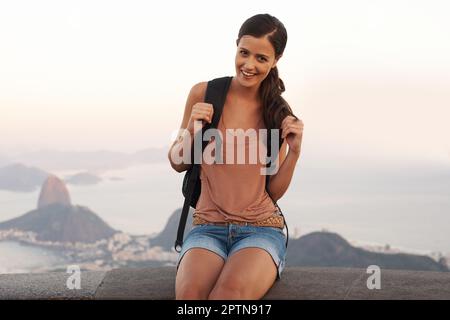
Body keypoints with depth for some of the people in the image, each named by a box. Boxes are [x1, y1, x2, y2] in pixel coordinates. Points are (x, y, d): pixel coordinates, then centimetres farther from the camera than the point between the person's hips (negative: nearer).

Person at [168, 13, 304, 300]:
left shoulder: (279, 113, 5)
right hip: (208, 227, 0)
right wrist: (191, 133, -9)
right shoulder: (205, 94, 1)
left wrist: (294, 151, -8)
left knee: (230, 293, -33)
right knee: (190, 292, -33)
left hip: (262, 229, 0)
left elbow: (274, 192, 8)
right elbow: (178, 164, 10)